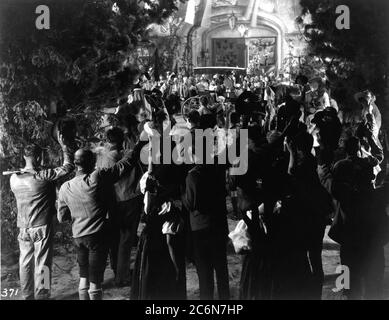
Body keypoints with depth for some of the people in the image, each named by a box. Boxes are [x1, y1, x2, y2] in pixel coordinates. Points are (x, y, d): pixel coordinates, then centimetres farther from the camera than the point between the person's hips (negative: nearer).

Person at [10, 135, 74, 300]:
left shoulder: (14, 179, -1)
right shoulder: (43, 176, -18)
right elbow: (68, 166, -13)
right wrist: (63, 145, -3)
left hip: (23, 228, 5)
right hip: (42, 227, -5)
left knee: (25, 264, 14)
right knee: (42, 264, 4)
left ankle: (27, 296, 24)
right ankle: (41, 296, 10)